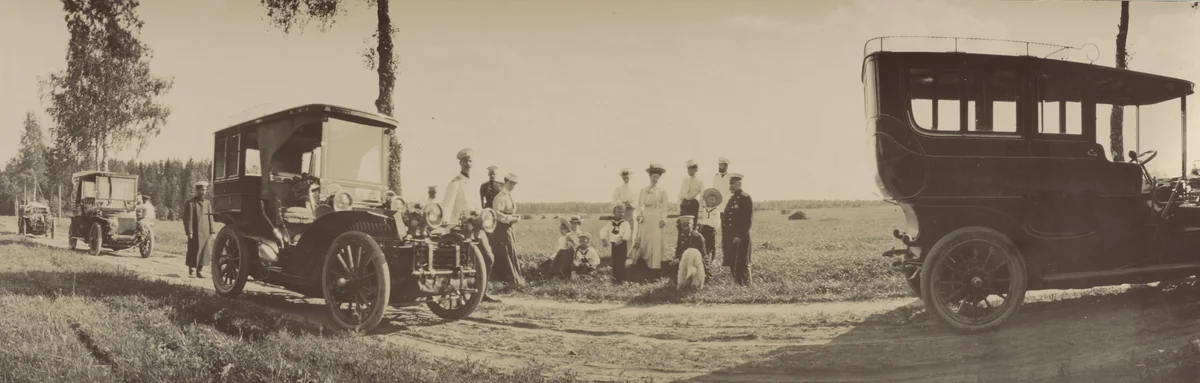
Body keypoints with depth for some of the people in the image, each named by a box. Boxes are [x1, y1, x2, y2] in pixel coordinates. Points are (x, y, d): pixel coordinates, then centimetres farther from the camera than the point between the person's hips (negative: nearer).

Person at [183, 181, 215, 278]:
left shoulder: (207, 203, 14)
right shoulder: (190, 203, -2)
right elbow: (188, 219, -6)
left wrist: (211, 232, 8)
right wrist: (189, 232, -13)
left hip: (205, 233, 5)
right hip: (195, 233, -5)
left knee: (204, 252, 3)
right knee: (193, 252, 0)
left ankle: (199, 271, 12)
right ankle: (190, 271, 11)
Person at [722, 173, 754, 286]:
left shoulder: (746, 198, -9)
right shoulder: (731, 199, 18)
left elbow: (748, 219, -16)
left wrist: (739, 236, -21)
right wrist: (724, 238, 14)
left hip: (741, 239, -8)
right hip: (730, 238, 8)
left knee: (742, 264, -3)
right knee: (732, 265, 11)